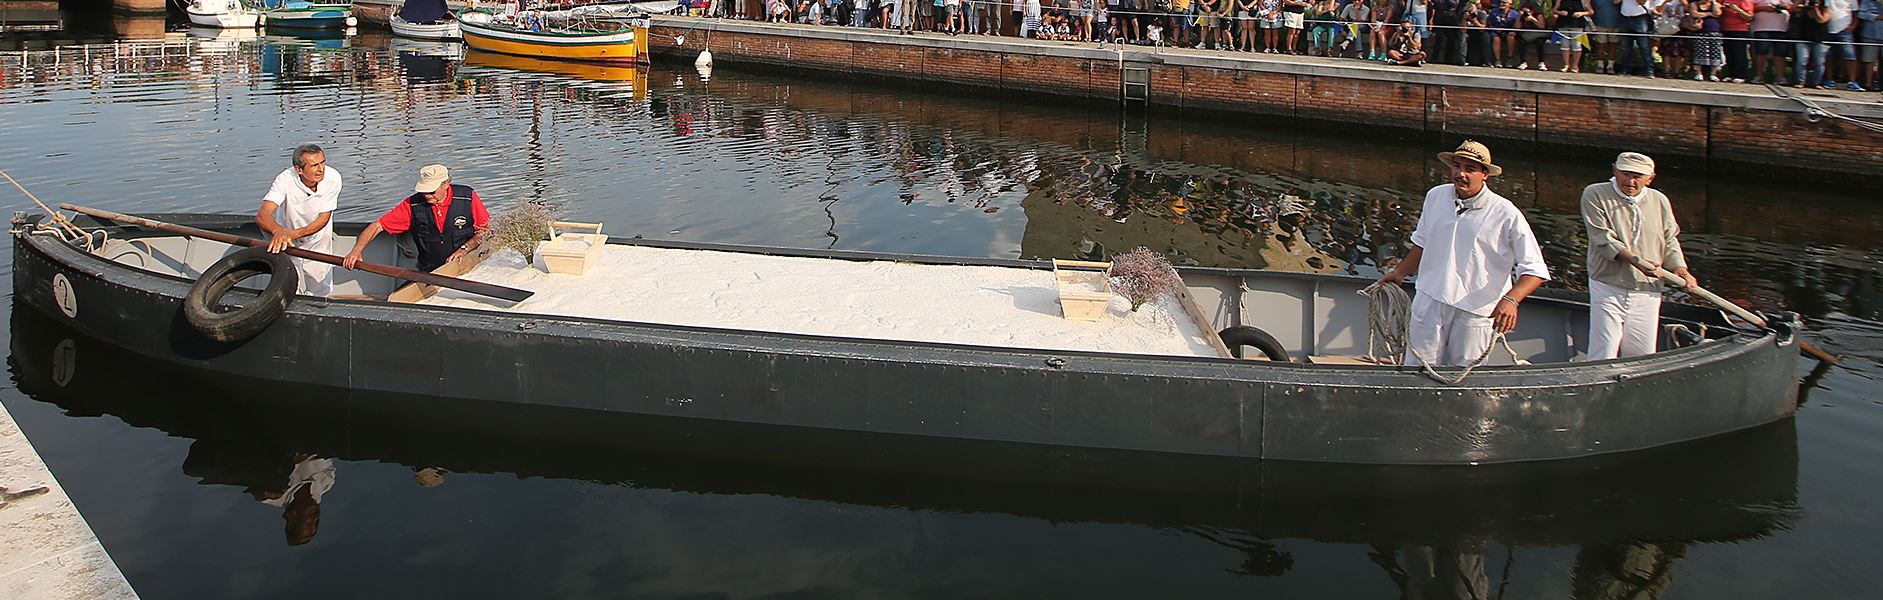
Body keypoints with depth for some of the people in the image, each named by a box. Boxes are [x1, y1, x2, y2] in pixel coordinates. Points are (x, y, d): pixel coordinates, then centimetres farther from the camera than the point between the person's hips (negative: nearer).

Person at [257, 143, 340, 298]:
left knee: (321, 293, 14)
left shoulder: (332, 178, -27)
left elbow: (323, 219, -23)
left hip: (318, 240, 2)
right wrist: (279, 231, -64)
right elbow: (262, 216, -42)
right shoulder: (286, 180, -32)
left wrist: (293, 234, -37)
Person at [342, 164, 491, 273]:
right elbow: (377, 226, 1)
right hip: (430, 274, 2)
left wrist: (464, 249, -11)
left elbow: (486, 229, 3)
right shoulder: (413, 205, -2)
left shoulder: (468, 197, -5)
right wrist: (356, 251, -13)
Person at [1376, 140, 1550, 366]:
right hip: (1430, 302, 3)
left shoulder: (1507, 214, -9)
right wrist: (1400, 273, 23)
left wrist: (1511, 299, -25)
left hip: (1476, 312, -3)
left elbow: (1534, 270, -10)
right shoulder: (1436, 196, 6)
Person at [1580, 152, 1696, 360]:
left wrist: (1679, 268, -4)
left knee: (1642, 358, 3)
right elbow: (1603, 238, -14)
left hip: (1647, 293, 4)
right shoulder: (1594, 195, -4)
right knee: (1603, 356, -10)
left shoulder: (1659, 201, 11)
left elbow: (1670, 240, 16)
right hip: (1607, 290, -4)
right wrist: (1634, 260, -28)